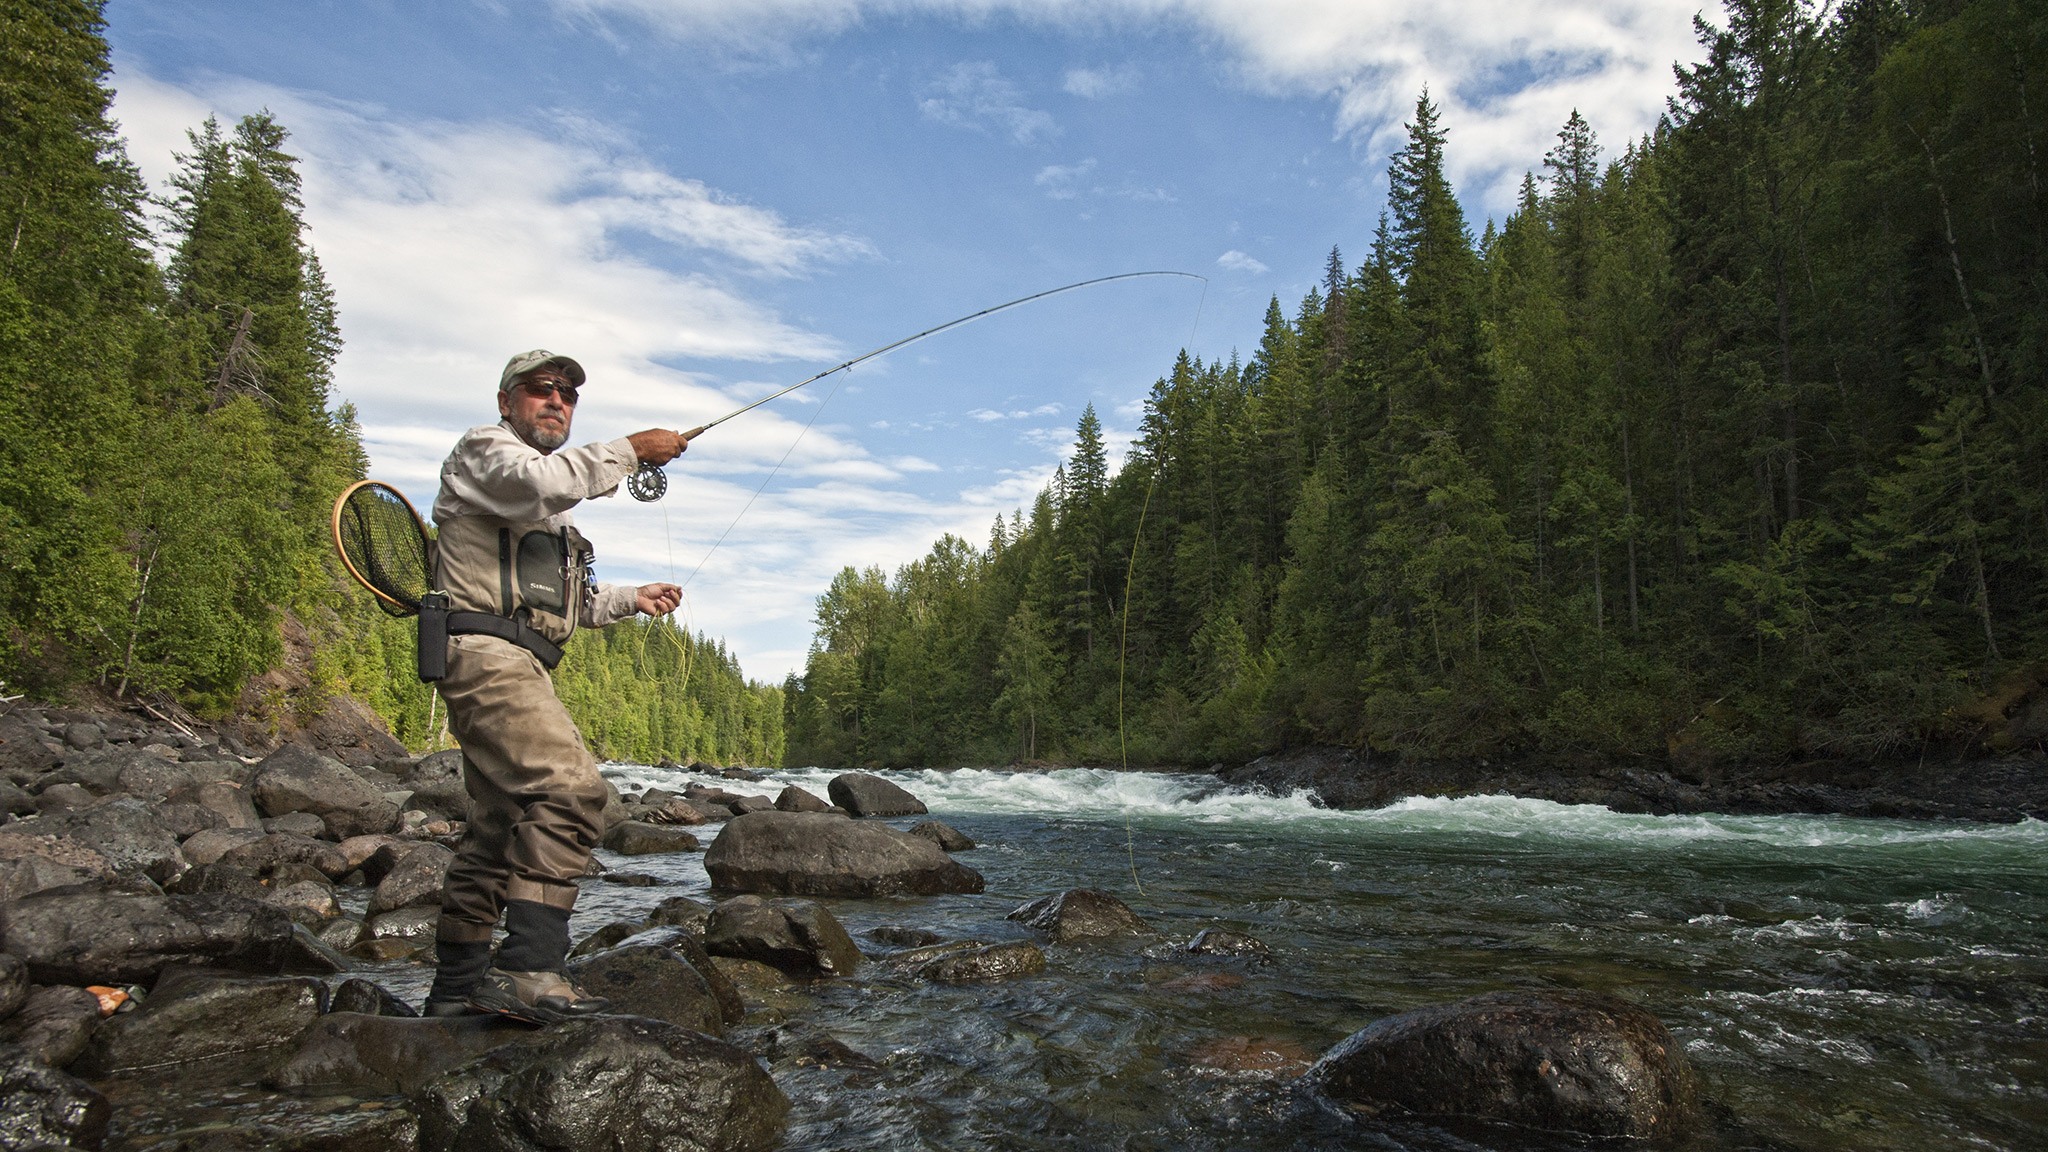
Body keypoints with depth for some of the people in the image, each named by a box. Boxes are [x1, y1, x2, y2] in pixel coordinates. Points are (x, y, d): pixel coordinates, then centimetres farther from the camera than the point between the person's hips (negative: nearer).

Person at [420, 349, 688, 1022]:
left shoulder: (543, 511, 32)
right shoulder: (484, 448, 3)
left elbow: (556, 600, 35)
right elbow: (543, 482, -21)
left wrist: (630, 599, 26)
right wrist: (630, 451, -12)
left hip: (513, 664, 11)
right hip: (486, 650, -11)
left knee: (501, 824, 12)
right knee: (570, 788, -26)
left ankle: (458, 982, 20)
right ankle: (530, 969, -31)